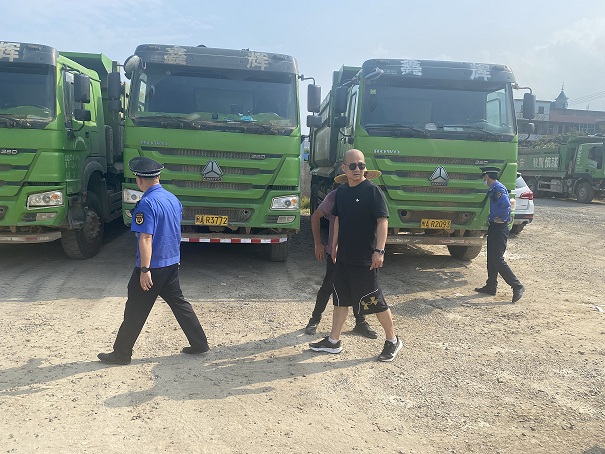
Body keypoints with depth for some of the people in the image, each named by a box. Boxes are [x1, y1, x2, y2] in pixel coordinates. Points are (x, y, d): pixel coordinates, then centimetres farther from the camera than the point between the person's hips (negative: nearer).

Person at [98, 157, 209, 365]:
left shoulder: (147, 203, -20)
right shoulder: (173, 199, 6)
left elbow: (146, 239, -24)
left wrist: (145, 270, -22)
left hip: (152, 267, -8)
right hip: (172, 263, 8)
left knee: (135, 311, 5)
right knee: (178, 303, 17)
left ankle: (121, 354, 18)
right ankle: (199, 343, 22)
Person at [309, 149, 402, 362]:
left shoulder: (372, 190, -12)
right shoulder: (341, 191, 8)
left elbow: (383, 221, -15)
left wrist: (379, 250, -22)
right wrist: (334, 245, 19)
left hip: (365, 259, -7)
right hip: (343, 257, 7)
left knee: (375, 301, 2)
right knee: (340, 298, 14)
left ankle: (392, 340, 21)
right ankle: (333, 341, 26)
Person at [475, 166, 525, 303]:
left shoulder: (498, 188, -17)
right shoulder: (493, 189, 14)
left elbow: (506, 204, -32)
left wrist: (502, 219, -20)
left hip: (499, 228, -11)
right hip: (494, 227, 11)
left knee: (498, 260, -9)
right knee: (491, 258, 14)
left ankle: (517, 286, -4)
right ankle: (491, 286, 22)